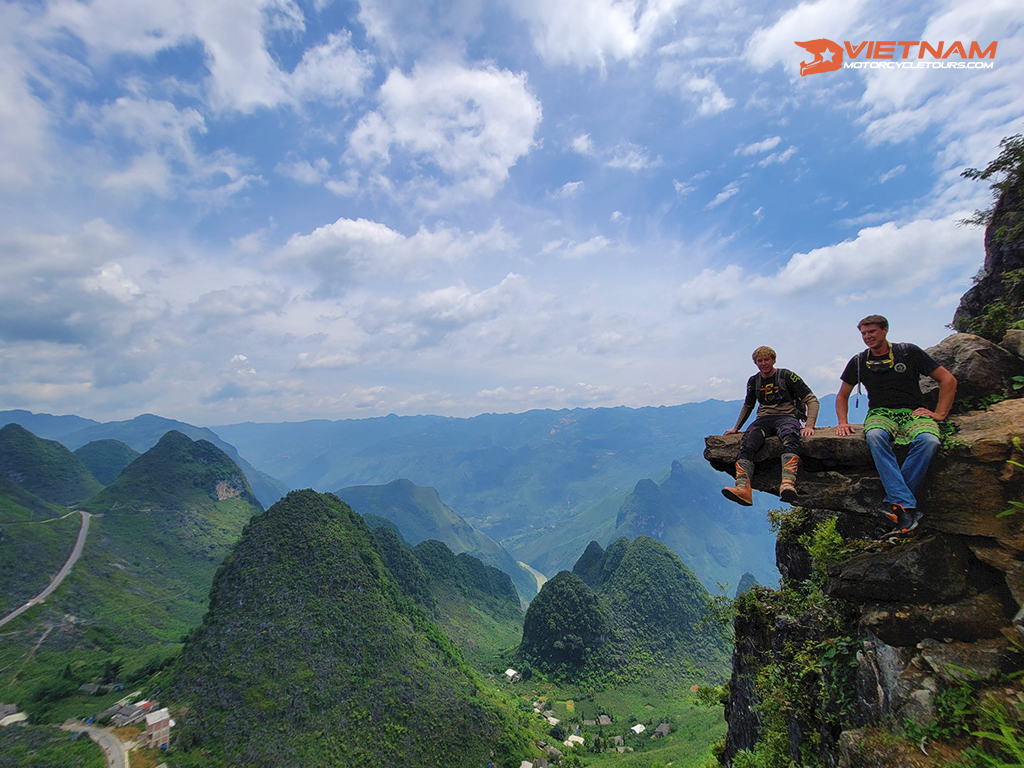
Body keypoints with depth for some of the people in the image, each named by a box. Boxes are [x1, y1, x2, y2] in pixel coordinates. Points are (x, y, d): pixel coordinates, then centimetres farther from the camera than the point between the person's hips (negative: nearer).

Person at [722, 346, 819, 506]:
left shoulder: (786, 376, 4)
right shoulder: (753, 381, 17)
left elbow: (812, 400, 2)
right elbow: (747, 406, 32)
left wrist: (809, 425, -12)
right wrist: (736, 428, 31)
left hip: (787, 416, -3)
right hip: (763, 419, 3)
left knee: (790, 437, -41)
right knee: (746, 444, -31)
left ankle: (788, 484, -61)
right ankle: (743, 489, -49)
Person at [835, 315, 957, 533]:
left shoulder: (909, 352, 5)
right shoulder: (858, 362, 11)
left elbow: (948, 380, 8)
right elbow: (842, 395, 20)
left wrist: (939, 413, 0)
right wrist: (843, 422, 6)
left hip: (914, 413, 0)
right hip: (880, 414, 0)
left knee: (928, 441, -36)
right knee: (875, 436, -38)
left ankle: (895, 500, -28)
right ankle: (907, 506, -40)